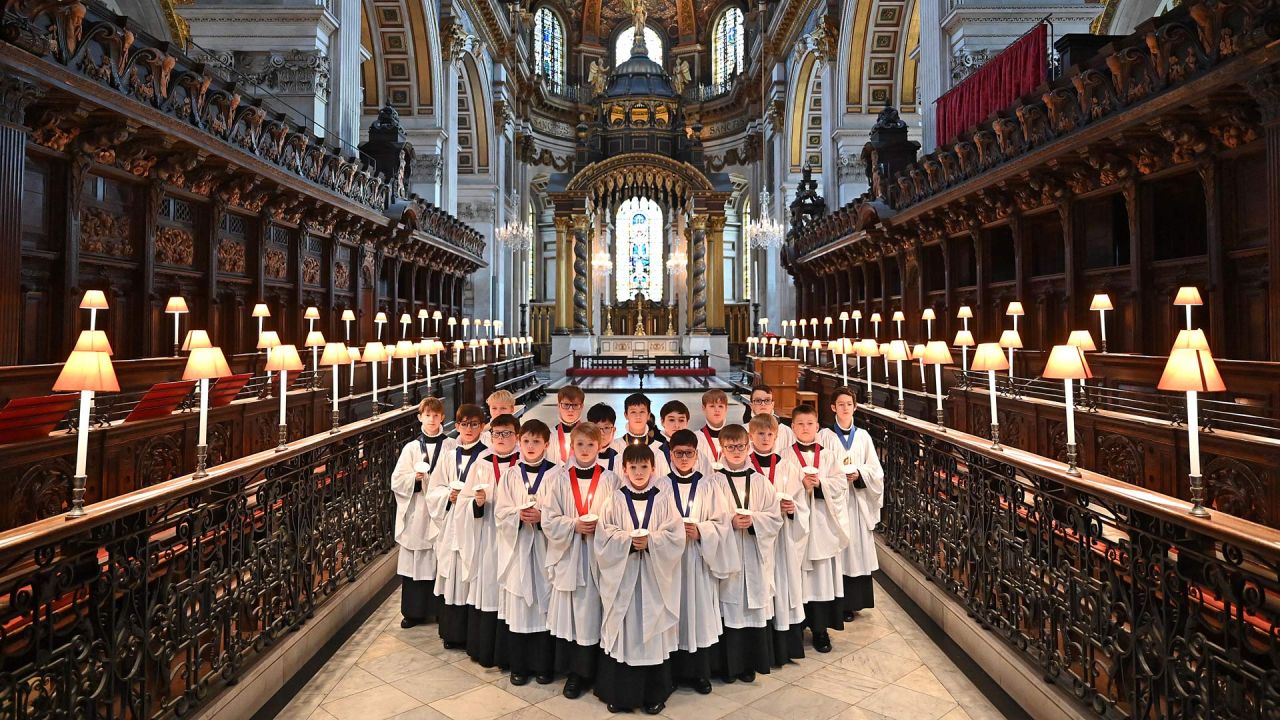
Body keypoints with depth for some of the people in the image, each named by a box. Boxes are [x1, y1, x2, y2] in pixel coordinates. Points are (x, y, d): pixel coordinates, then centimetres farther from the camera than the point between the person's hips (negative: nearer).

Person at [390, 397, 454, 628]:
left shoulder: (452, 446, -1)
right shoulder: (411, 448, 5)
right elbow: (396, 481, 2)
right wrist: (414, 478, -15)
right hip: (416, 514, 2)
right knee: (415, 562, 6)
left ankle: (441, 608, 19)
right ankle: (414, 611, 21)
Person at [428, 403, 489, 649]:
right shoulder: (449, 457, 9)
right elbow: (433, 490, 12)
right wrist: (449, 495, -6)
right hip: (450, 525, 5)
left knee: (471, 579, -1)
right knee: (451, 579, 10)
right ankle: (452, 633, 24)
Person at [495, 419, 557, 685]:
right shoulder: (510, 476, 5)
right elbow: (500, 513, 2)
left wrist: (542, 517, -19)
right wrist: (519, 515, -16)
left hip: (545, 548, -2)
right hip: (516, 549, 2)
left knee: (544, 605, 5)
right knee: (517, 607, 6)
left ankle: (543, 665, 21)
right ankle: (519, 665, 22)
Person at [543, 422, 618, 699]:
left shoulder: (609, 479, -1)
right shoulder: (558, 478, -1)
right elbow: (549, 520, -2)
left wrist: (600, 526, -16)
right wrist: (574, 525, -16)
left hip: (598, 556, 0)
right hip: (567, 555, 1)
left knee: (591, 612, 5)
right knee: (568, 613, 7)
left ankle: (586, 670, 22)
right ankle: (572, 671, 24)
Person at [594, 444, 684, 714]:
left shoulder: (663, 498, 0)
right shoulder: (615, 499, 0)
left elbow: (676, 536, -5)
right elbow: (604, 536, -5)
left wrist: (650, 541, -20)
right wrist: (629, 540, -19)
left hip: (654, 578, 0)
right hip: (622, 577, 0)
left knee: (654, 632, 8)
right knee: (622, 631, 6)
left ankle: (655, 695, 24)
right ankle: (618, 694, 22)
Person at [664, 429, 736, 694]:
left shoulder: (709, 485, 2)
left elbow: (722, 523, 1)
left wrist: (700, 531, -14)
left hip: (700, 560, 1)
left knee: (700, 612, 5)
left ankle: (700, 673, 20)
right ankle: (673, 671, 19)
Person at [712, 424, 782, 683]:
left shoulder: (760, 481, 5)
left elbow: (775, 518, 3)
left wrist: (753, 520, -13)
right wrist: (731, 522, -18)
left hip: (755, 557, 3)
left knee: (754, 609, 8)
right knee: (729, 609, 1)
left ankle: (749, 663, 26)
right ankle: (728, 665, 19)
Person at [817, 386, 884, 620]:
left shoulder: (863, 436, 7)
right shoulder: (824, 436, -1)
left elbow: (875, 469, 7)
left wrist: (859, 474, -11)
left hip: (858, 499, 3)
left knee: (857, 547, 4)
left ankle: (852, 601, 17)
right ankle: (837, 603, 9)